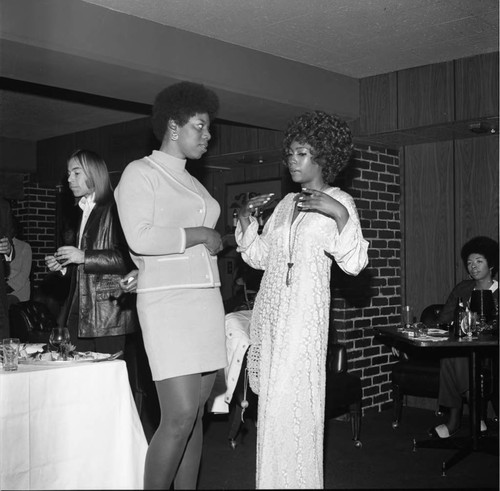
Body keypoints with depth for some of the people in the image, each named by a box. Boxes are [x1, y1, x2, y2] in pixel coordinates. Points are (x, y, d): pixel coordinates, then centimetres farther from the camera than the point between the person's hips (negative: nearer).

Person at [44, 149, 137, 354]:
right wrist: (63, 265, 9)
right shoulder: (85, 212, 20)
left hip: (109, 312, -8)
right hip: (80, 312, 8)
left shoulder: (114, 209, -7)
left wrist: (84, 257, -16)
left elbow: (128, 258, -16)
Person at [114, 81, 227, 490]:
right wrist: (197, 234, -9)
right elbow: (141, 239, -16)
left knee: (196, 415, 7)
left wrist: (220, 237, 8)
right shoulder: (141, 173, -1)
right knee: (180, 416, -13)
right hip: (168, 300, -7)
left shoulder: (192, 182, 21)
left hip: (207, 299, 7)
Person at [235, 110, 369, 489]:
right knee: (271, 401, 9)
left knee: (291, 401, -7)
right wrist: (246, 220, 7)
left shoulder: (338, 201, 0)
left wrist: (339, 214, -22)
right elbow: (259, 257, 20)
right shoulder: (287, 202, 17)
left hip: (304, 310, -6)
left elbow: (354, 263, -11)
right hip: (269, 308, 6)